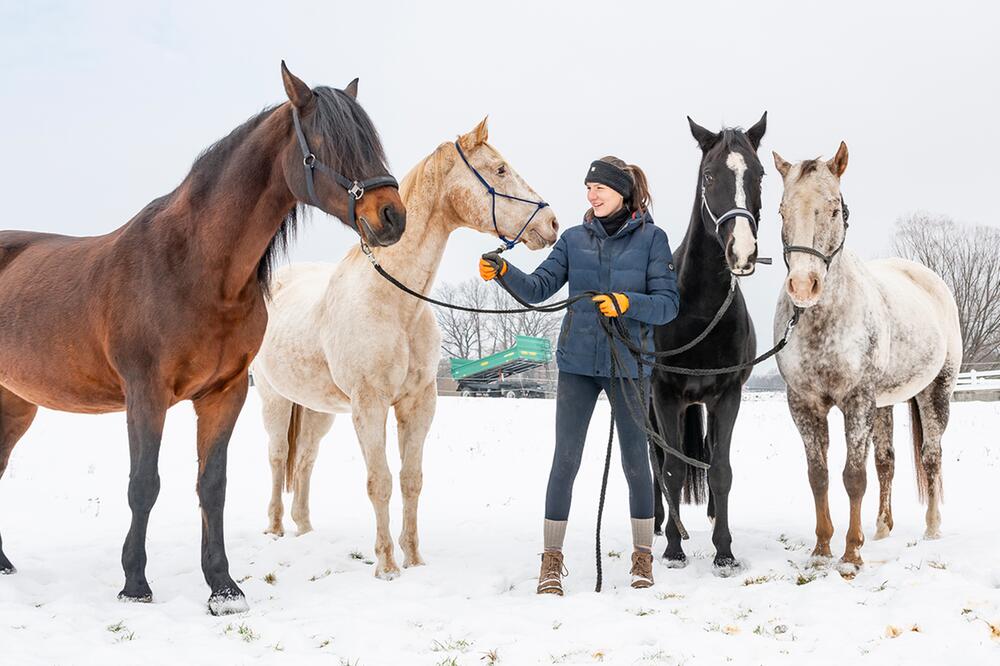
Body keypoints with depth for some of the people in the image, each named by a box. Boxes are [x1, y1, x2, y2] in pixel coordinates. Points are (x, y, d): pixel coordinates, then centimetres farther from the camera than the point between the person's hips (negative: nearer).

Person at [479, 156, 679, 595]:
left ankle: (643, 557, 23)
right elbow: (539, 288, -1)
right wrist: (504, 273, -19)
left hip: (629, 365, -1)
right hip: (578, 364, 2)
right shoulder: (574, 239, 6)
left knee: (635, 461, 9)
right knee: (565, 460, -2)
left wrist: (627, 303, -23)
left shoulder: (651, 238, -1)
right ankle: (552, 559, 6)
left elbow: (668, 303, -6)